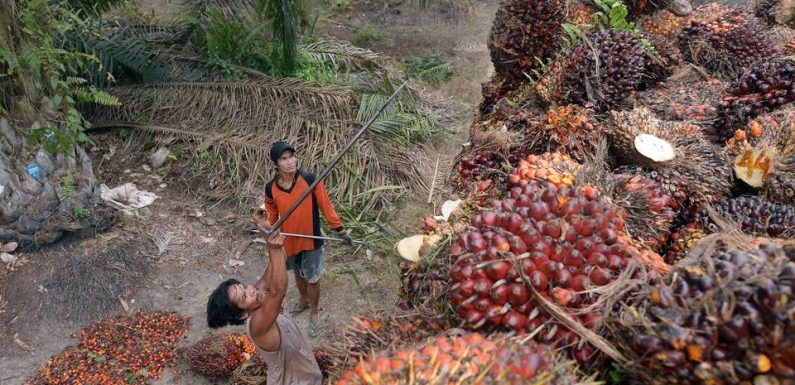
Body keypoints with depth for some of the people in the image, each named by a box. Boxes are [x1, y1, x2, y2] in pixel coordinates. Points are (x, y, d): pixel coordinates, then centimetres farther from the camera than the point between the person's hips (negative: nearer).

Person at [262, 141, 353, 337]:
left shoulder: (310, 180, -21)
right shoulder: (271, 188, -13)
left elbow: (326, 205, -12)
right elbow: (272, 216, 3)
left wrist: (340, 230, -8)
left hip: (311, 240, -2)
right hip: (289, 241, 3)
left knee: (312, 279, 11)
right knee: (299, 274, 26)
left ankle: (313, 314, 34)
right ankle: (303, 300, 54)